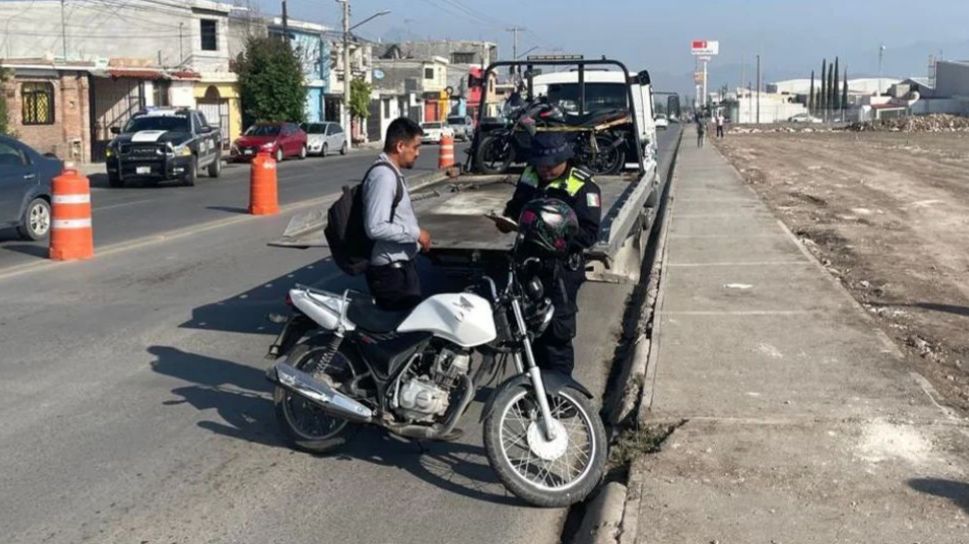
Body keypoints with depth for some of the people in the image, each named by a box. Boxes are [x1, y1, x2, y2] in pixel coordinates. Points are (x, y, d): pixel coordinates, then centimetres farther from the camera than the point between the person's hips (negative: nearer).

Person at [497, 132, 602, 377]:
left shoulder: (583, 187, -12)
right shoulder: (530, 176, 9)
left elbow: (589, 233, -19)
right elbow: (516, 206, 25)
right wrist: (508, 219, 3)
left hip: (560, 269, -7)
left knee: (556, 333, -6)